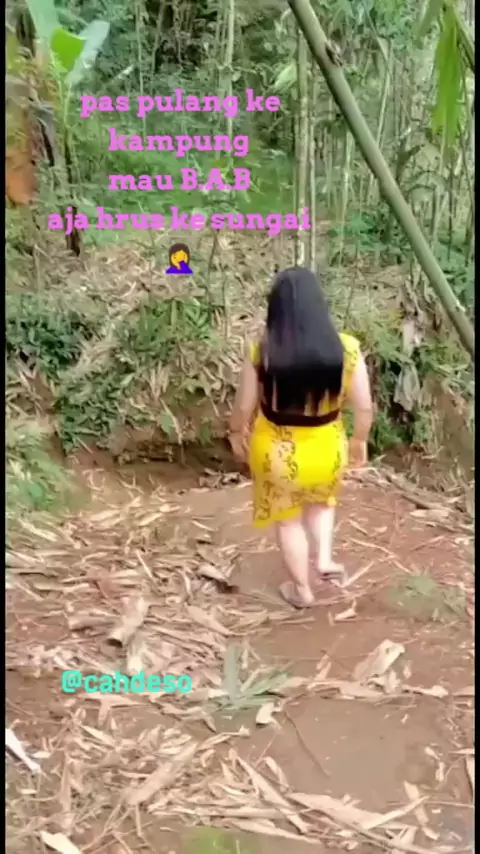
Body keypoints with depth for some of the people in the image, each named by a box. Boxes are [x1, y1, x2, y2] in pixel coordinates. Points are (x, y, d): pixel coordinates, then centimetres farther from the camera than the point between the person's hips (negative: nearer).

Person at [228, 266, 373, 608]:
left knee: (288, 518, 24)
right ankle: (324, 559, 27)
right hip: (326, 449, 1)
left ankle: (302, 589, 39)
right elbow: (364, 407, -9)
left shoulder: (261, 351, -20)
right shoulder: (346, 349, -17)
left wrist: (237, 433, 11)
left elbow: (244, 406, -10)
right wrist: (360, 440, 11)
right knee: (321, 499, 36)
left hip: (276, 451, -1)